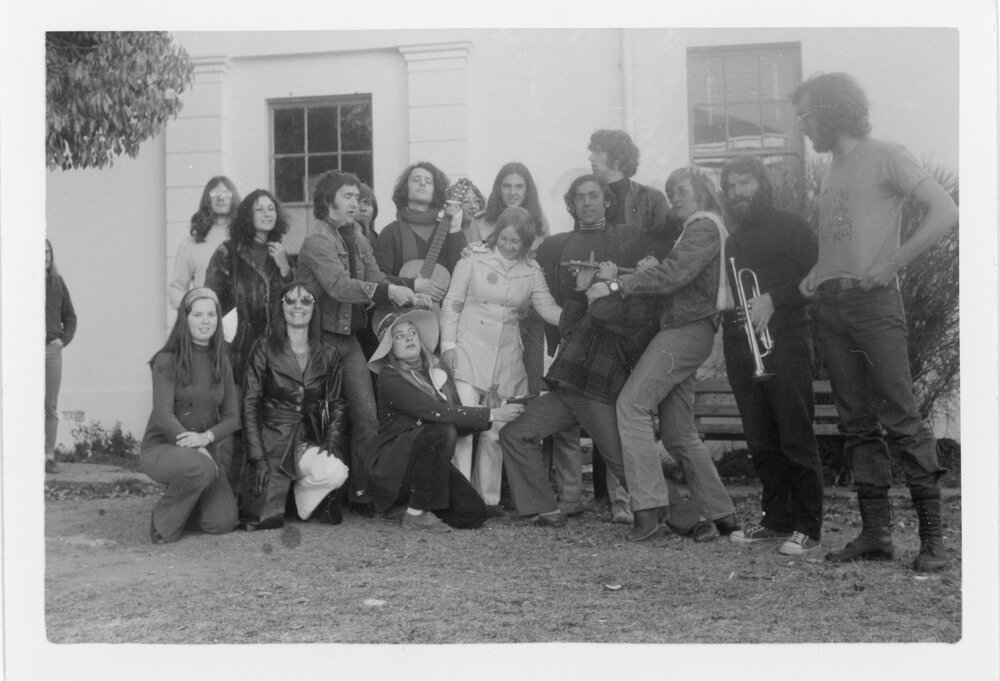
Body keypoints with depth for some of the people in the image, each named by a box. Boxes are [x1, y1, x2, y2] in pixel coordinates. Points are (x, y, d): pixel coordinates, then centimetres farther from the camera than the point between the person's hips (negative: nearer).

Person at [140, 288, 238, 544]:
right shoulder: (167, 360, -9)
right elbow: (163, 415, -17)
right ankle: (164, 521, -11)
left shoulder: (222, 363, 6)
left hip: (205, 449, 5)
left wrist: (206, 437, -18)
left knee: (223, 523, -12)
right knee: (200, 467, -38)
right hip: (161, 446, -5)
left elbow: (232, 417, 3)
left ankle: (185, 503, 22)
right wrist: (195, 448, -27)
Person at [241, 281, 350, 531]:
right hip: (272, 441, -2)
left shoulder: (329, 354, 9)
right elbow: (250, 404, -3)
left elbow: (337, 404, 11)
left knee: (336, 473, -33)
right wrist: (258, 458, -11)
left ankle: (303, 493, 4)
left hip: (311, 442, 2)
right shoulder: (264, 349, 0)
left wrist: (333, 437, -10)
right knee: (266, 521, -16)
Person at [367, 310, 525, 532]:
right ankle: (415, 514, -19)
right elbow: (435, 412, -24)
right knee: (442, 431, -31)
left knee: (474, 514, -11)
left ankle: (409, 505, 13)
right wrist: (490, 415, -23)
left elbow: (459, 424, 5)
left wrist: (493, 413, -13)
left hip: (430, 462, 6)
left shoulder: (437, 373, 11)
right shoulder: (389, 378, -11)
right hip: (393, 469, -6)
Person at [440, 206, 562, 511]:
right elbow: (452, 303, 4)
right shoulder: (473, 260, 3)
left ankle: (488, 497, 15)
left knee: (494, 432, 6)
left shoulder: (531, 271, 10)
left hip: (507, 359, 3)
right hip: (469, 353, -3)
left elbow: (548, 308, 1)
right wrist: (448, 343, -5)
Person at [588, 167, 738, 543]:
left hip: (685, 331, -10)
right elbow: (671, 274, 19)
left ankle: (648, 505, -19)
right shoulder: (697, 230, 26)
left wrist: (615, 286, -20)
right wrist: (619, 275, 6)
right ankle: (720, 513, 11)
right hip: (682, 332, 10)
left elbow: (672, 275, -19)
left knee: (632, 404, -16)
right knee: (678, 433, 9)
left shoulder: (705, 227, -6)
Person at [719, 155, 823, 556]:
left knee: (796, 438, -6)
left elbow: (814, 275, -7)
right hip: (740, 346, 6)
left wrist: (773, 299, -17)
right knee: (761, 443, 6)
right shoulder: (731, 241, 22)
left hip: (784, 341, -6)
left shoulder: (789, 226, 5)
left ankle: (807, 527, -2)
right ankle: (776, 519, 14)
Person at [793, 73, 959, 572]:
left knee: (901, 418, -8)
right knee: (857, 423, 7)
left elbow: (946, 213, -12)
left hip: (873, 302, -7)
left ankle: (933, 536, -3)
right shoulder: (832, 168, 18)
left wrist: (892, 262, -15)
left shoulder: (885, 156, -4)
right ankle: (876, 533, 12)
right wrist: (818, 271, 9)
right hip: (829, 305, 7)